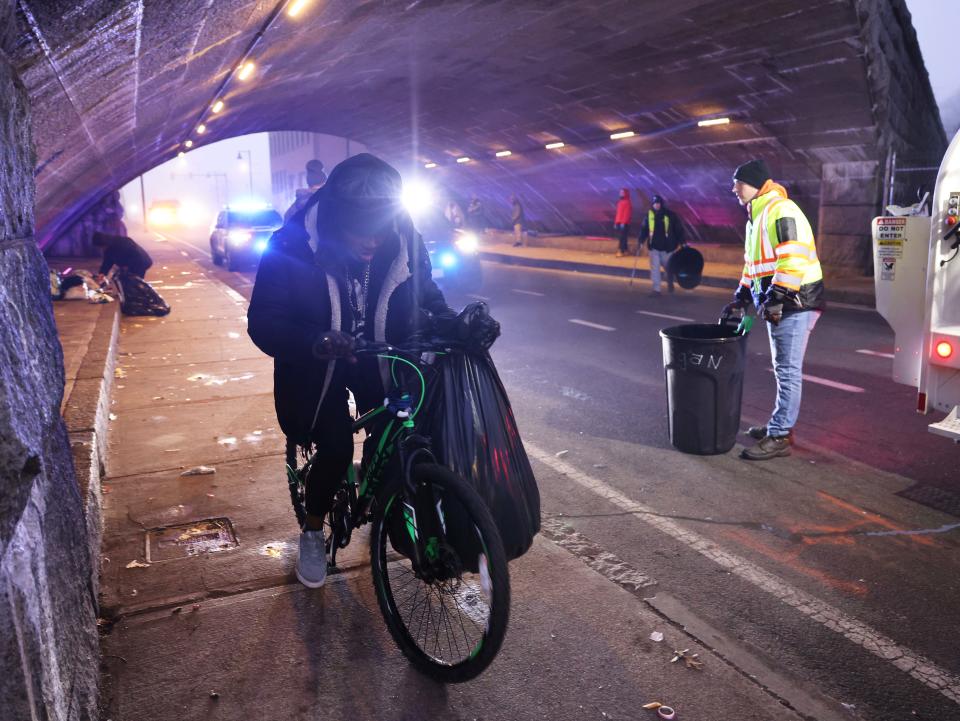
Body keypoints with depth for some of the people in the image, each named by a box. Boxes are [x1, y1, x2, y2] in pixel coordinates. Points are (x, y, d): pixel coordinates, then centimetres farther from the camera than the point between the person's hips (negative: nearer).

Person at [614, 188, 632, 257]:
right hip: (619, 222, 9)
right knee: (622, 237, 11)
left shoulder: (627, 202, -10)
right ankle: (625, 250, 17)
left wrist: (623, 222, -24)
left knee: (622, 237, -9)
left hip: (624, 224, -9)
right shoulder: (620, 202, 18)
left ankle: (622, 251, -9)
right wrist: (616, 222, 19)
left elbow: (627, 214, -18)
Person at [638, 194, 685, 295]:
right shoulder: (649, 215, 0)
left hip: (667, 247, -1)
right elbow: (644, 229, 7)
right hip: (654, 246, 2)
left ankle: (670, 283, 42)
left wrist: (681, 242, -1)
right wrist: (641, 242, -1)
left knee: (668, 267, 13)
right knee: (654, 268, -4)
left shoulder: (670, 215, -6)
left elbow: (679, 229, 0)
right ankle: (656, 289, -1)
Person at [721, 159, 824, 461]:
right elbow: (753, 264, 25)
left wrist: (776, 297, -25)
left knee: (787, 370, -7)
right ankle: (780, 424, 27)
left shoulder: (781, 211, -14)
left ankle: (779, 436, -3)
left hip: (794, 303, -10)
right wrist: (741, 297, 20)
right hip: (778, 304, 10)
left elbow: (792, 258, -23)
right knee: (784, 368, 17)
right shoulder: (756, 217, 18)